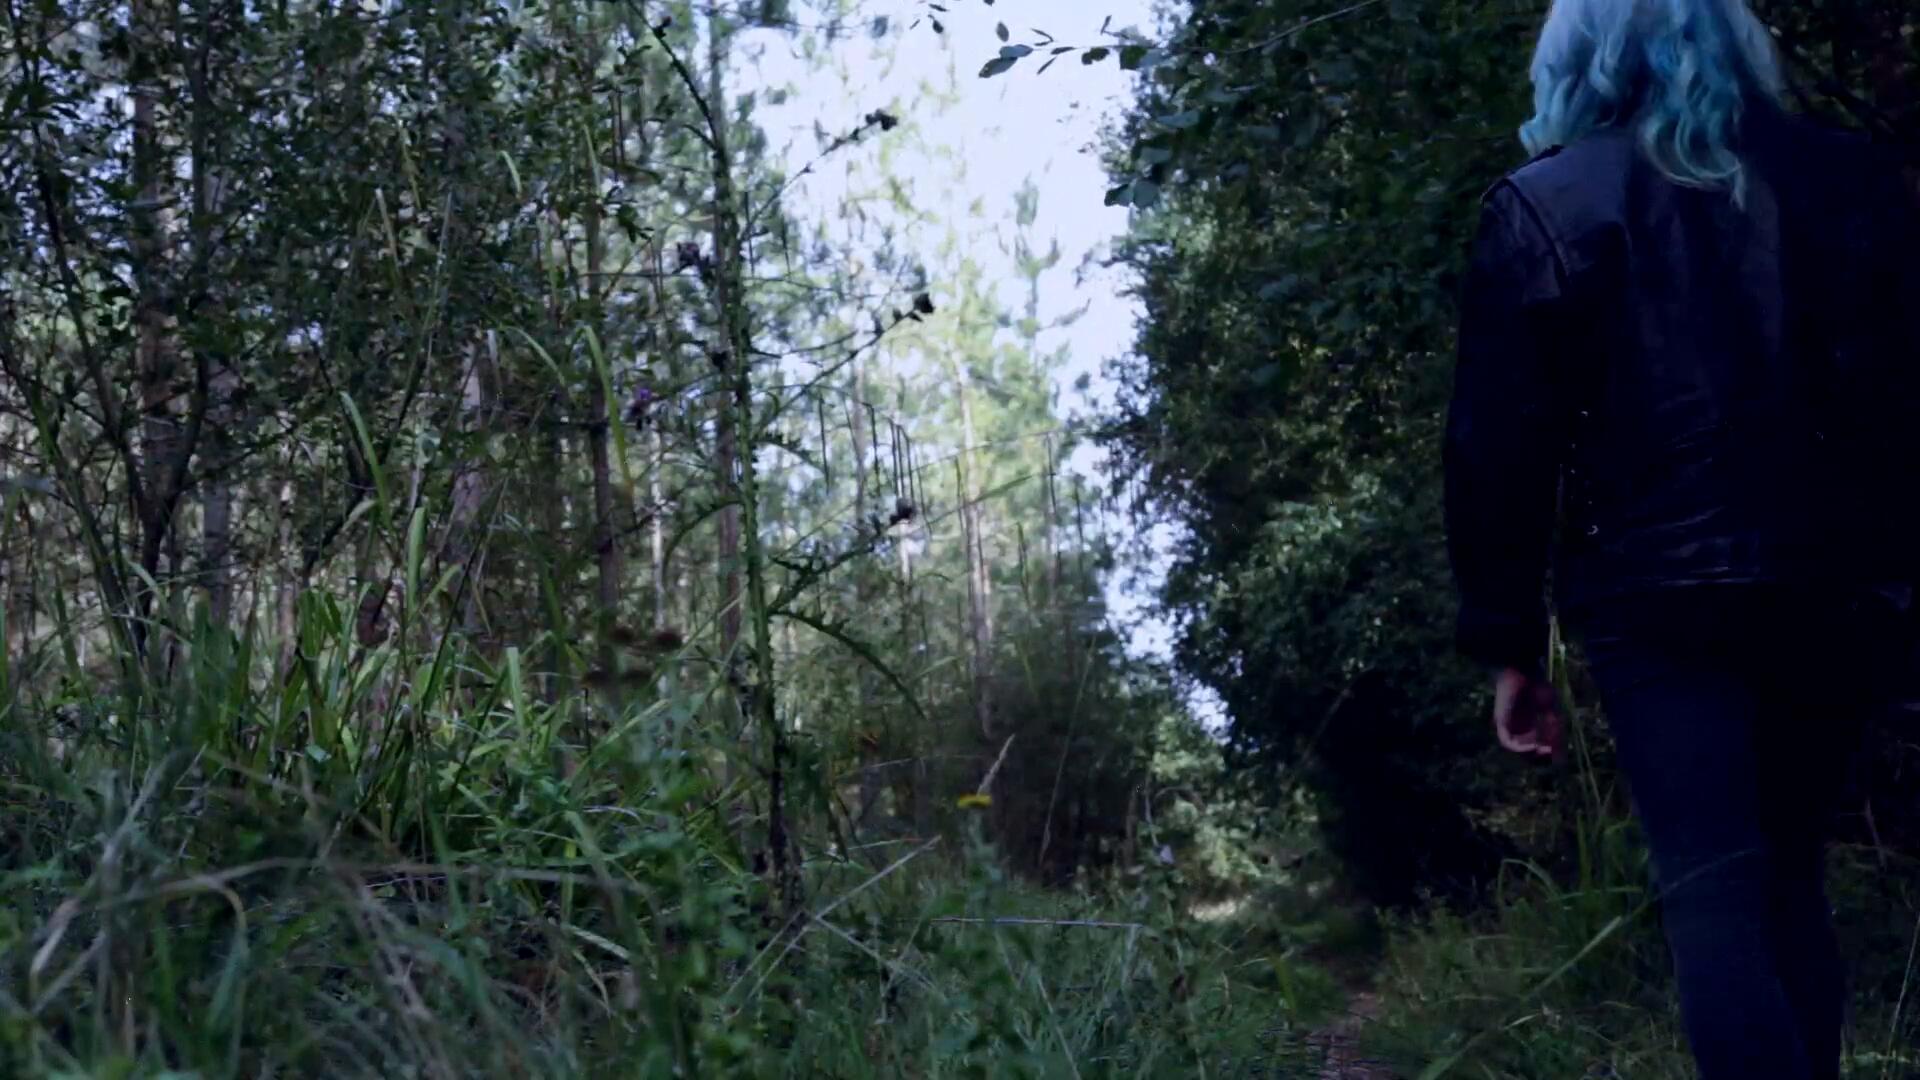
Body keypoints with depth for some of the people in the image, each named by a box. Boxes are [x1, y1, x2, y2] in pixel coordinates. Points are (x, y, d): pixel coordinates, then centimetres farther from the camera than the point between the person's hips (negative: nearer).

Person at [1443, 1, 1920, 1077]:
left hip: (1655, 592, -3)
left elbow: (1499, 448, -3)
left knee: (1713, 894, -2)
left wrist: (1509, 644, 2)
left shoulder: (1543, 206, 2)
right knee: (1791, 879, 16)